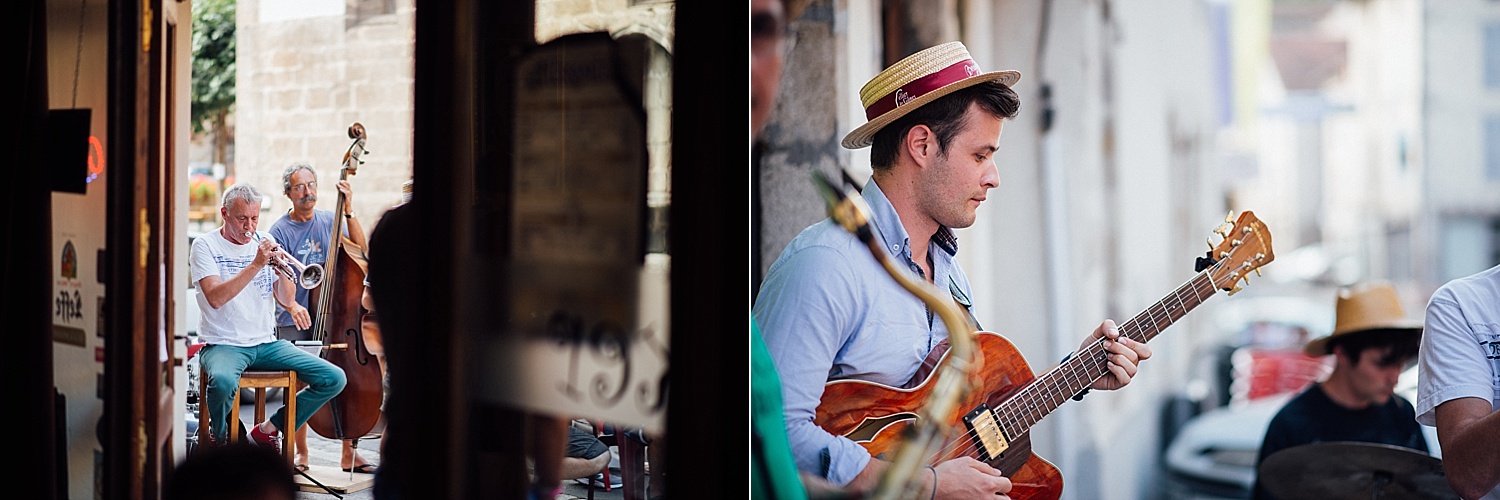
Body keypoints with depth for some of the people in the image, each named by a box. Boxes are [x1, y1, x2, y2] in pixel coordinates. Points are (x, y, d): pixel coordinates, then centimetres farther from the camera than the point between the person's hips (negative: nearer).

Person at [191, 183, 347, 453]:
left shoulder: (265, 243, 11)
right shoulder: (206, 245, -3)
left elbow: (286, 299, 5)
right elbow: (215, 298, -19)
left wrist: (281, 269, -15)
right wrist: (256, 265, -23)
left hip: (267, 344, 5)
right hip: (224, 345, -5)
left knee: (334, 379, -10)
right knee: (223, 381, -40)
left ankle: (268, 430, 6)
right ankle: (219, 436, -5)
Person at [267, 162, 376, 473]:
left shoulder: (330, 221, 8)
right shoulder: (280, 231, 0)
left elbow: (359, 249, -4)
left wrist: (349, 212, -12)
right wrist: (292, 305, -21)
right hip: (294, 323, -2)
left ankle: (349, 453, 4)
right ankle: (301, 453, 13)